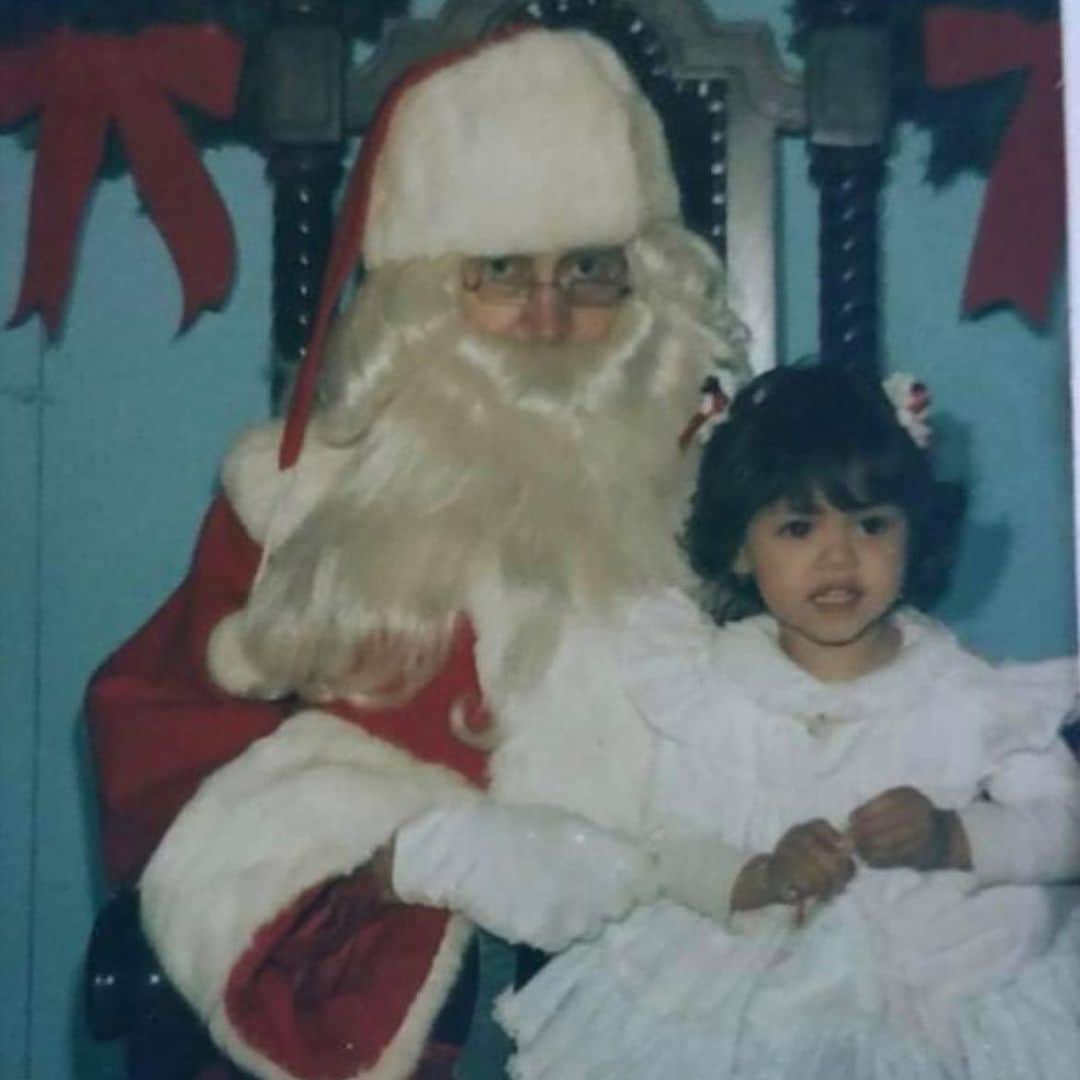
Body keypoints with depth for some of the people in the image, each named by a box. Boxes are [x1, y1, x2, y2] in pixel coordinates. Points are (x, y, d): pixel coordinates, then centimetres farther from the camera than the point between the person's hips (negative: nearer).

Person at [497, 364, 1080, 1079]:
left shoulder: (970, 692, -2)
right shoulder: (712, 690, -1)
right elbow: (675, 847, -3)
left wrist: (951, 838, -19)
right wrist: (759, 879, -23)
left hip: (953, 978, 0)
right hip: (754, 971, 0)